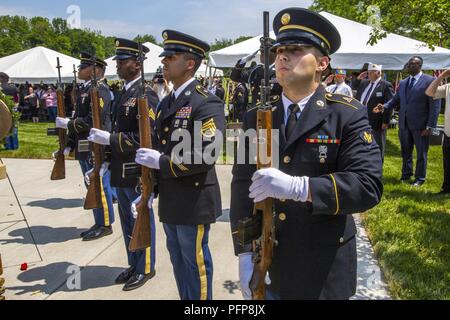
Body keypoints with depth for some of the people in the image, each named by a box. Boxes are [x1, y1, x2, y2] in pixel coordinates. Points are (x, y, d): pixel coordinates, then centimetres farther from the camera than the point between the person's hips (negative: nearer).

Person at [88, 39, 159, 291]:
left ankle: (145, 268, 23)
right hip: (121, 171, 9)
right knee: (127, 220, 18)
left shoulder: (145, 94, -15)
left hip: (137, 172, -8)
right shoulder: (123, 93, 12)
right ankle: (134, 264, 34)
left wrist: (109, 139, -22)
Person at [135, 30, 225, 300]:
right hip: (170, 200, 8)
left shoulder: (206, 103, -16)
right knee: (179, 261, 21)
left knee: (195, 263, 7)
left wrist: (161, 162, -20)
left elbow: (208, 155, -25)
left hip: (194, 201, -8)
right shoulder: (168, 102, 11)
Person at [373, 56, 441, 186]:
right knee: (405, 152, 17)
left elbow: (435, 105, -9)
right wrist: (384, 106, -11)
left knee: (421, 153, 9)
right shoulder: (403, 83, 10)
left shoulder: (430, 81, -8)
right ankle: (406, 174, 33)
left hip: (420, 125, -5)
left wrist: (430, 126, -14)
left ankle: (420, 178, 23)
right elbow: (396, 100, 10)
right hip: (404, 124, 5)